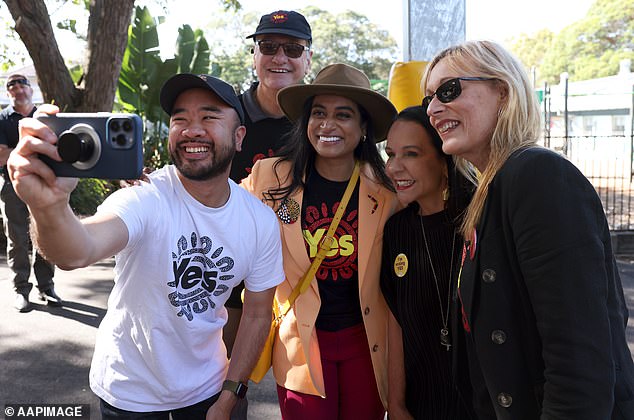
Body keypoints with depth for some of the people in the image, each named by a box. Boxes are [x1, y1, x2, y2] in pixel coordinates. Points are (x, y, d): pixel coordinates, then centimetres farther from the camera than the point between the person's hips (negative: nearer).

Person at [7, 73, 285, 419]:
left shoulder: (261, 221, -13)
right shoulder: (145, 199, -25)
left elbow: (257, 313, -4)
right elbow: (77, 253, -44)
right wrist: (49, 207, -65)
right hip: (129, 391, -2)